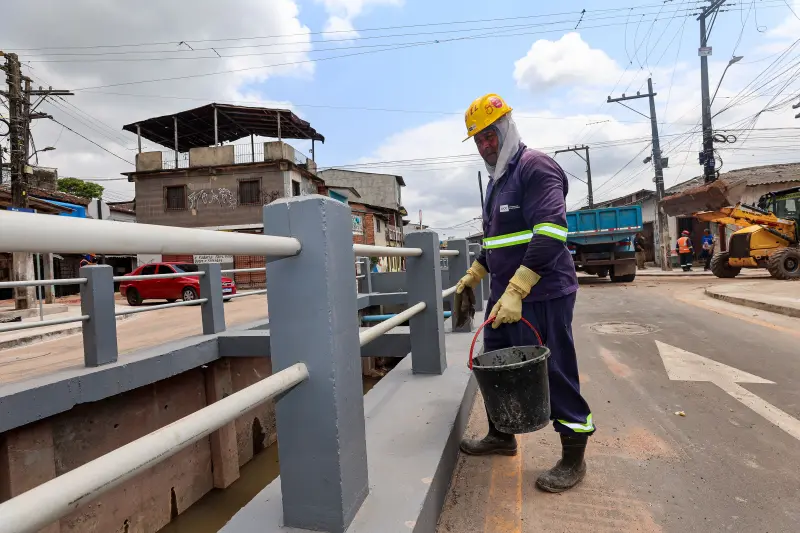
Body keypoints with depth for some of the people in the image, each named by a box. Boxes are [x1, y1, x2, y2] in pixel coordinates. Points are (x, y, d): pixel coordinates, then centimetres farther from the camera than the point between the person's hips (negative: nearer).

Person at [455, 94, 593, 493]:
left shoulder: (536, 167, -11)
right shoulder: (496, 179, 19)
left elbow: (550, 233, -24)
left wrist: (516, 290, -29)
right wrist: (475, 272, 24)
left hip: (541, 295, -9)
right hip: (504, 294, 10)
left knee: (555, 373, 1)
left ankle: (573, 457, 20)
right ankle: (501, 436, 36)